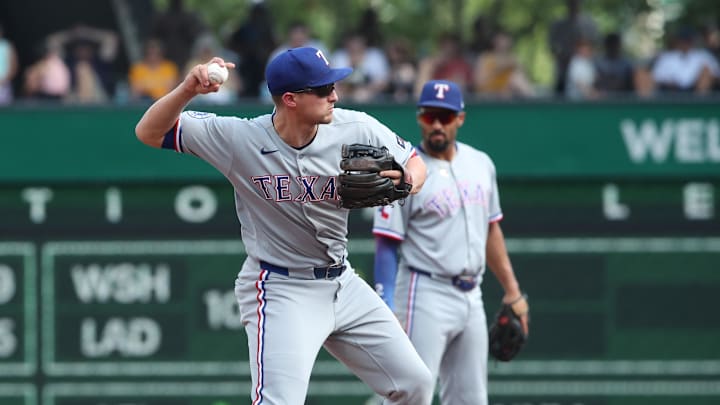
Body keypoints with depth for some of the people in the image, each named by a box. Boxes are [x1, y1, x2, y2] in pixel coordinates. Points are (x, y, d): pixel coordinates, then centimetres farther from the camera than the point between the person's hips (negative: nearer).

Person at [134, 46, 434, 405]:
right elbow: (149, 132, -16)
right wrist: (188, 90, -35)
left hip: (344, 286, 6)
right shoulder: (239, 139, -18)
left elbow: (414, 162, 4)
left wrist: (407, 182, -21)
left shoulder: (356, 129, -10)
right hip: (279, 292, -6)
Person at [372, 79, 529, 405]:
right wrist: (387, 311, -19)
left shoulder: (480, 164, 11)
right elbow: (386, 245, -11)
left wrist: (512, 291, 17)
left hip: (471, 298, 7)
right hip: (425, 296, -7)